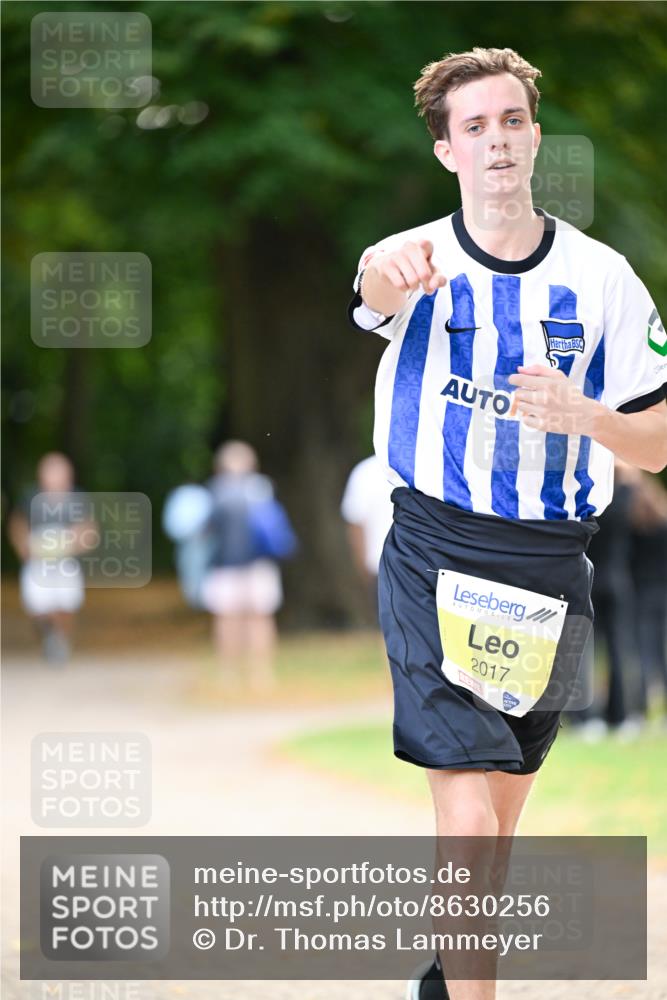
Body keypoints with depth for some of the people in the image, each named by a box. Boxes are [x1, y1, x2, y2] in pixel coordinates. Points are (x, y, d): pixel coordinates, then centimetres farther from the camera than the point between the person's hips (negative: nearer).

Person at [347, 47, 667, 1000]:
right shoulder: (418, 260, -5)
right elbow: (375, 291, -32)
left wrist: (583, 412, -19)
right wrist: (390, 275, -58)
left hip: (549, 568, 3)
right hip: (435, 559, -3)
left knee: (502, 808, 17)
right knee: (468, 817, -17)